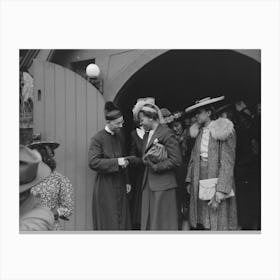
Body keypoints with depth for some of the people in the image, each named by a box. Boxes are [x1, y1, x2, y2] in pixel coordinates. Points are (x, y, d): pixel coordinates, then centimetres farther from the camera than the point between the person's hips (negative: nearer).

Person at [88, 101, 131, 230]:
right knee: (108, 223, -2)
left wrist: (127, 181, 13)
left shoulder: (120, 136, 10)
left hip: (120, 185, 6)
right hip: (105, 187, -6)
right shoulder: (97, 138, -10)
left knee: (122, 221, 7)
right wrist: (116, 162, -22)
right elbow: (93, 162, -19)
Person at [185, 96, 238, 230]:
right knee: (200, 224, 6)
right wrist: (189, 181, 8)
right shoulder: (198, 132, 12)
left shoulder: (222, 130, -9)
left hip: (216, 179, -6)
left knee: (217, 223, -3)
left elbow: (227, 163, -14)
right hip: (199, 183, 6)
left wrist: (220, 192, -20)